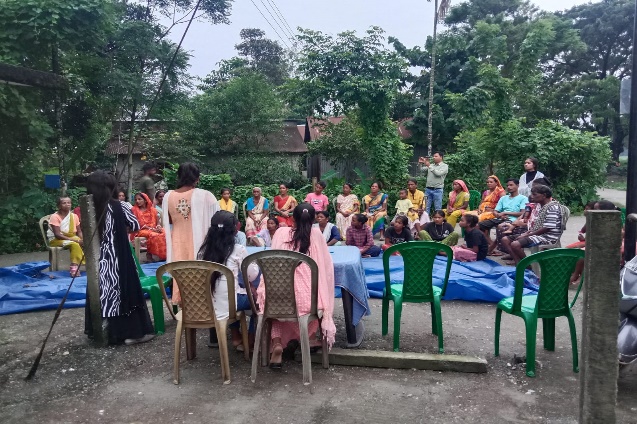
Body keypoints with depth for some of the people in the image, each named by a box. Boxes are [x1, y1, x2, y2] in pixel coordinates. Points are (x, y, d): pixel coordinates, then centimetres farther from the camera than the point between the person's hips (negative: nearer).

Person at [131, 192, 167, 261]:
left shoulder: (152, 210, 14)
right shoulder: (134, 210, 2)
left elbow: (157, 222, 13)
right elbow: (139, 224, -6)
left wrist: (158, 227, -10)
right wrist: (151, 229, -16)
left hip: (154, 229, 4)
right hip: (141, 230, -4)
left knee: (165, 234, -27)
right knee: (153, 235, -36)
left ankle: (164, 255, -22)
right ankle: (149, 254, -20)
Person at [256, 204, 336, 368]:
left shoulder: (281, 232, 8)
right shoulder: (316, 234, 5)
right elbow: (326, 267, 13)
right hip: (305, 298, 0)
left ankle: (277, 343, 15)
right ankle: (310, 336, 39)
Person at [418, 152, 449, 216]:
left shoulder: (445, 166, 1)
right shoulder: (431, 165, 15)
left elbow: (438, 173, -15)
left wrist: (429, 166, -13)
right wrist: (420, 163, -6)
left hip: (437, 190, -4)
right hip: (428, 189, 4)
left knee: (437, 209, 0)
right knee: (425, 208, 3)